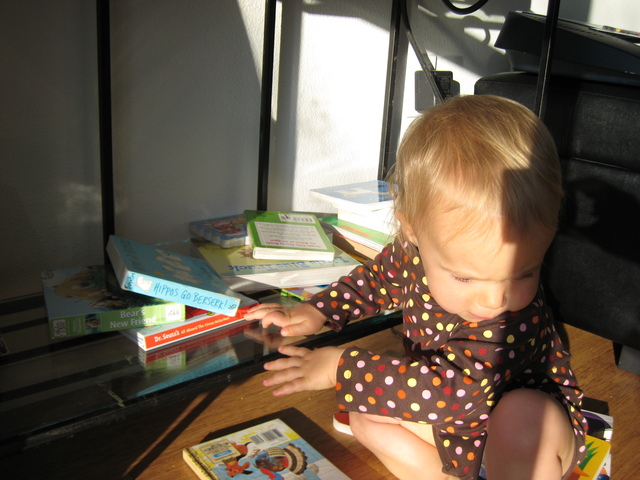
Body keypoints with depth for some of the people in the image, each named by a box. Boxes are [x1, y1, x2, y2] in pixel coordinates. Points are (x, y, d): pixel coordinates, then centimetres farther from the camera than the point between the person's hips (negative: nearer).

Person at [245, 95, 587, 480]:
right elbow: (377, 278, 7)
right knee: (365, 417, -9)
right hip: (456, 421, 6)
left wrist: (342, 368, -31)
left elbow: (454, 387, -36)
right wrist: (315, 311, -2)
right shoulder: (412, 251, -17)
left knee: (523, 417, -37)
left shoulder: (519, 317, -34)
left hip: (535, 421, -5)